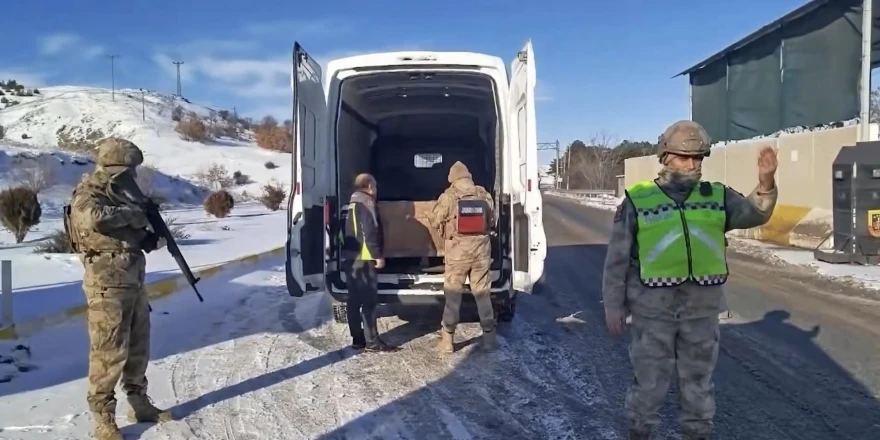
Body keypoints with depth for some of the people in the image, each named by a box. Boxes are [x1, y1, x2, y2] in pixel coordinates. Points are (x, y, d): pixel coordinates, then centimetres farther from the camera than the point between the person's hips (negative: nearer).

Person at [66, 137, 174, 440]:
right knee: (110, 351, -5)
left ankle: (139, 402, 29)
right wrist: (135, 213, -21)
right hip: (107, 285, -9)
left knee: (138, 346, 16)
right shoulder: (88, 196, -10)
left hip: (133, 281, 9)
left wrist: (152, 239, 4)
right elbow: (94, 218, -34)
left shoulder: (119, 194, 15)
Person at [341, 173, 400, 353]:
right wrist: (378, 255, -15)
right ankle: (372, 342, -7)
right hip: (363, 258, -9)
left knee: (355, 300, 10)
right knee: (368, 300, -8)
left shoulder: (352, 204, 20)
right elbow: (370, 232, -17)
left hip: (350, 257, 9)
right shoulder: (366, 203, -8)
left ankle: (358, 339, 14)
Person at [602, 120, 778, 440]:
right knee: (648, 379, 9)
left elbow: (754, 213, -4)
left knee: (698, 378, 16)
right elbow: (617, 258, -3)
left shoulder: (716, 196, 6)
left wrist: (766, 182, -22)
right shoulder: (637, 200, -5)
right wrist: (613, 305, -3)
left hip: (702, 308, 3)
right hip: (652, 308, -3)